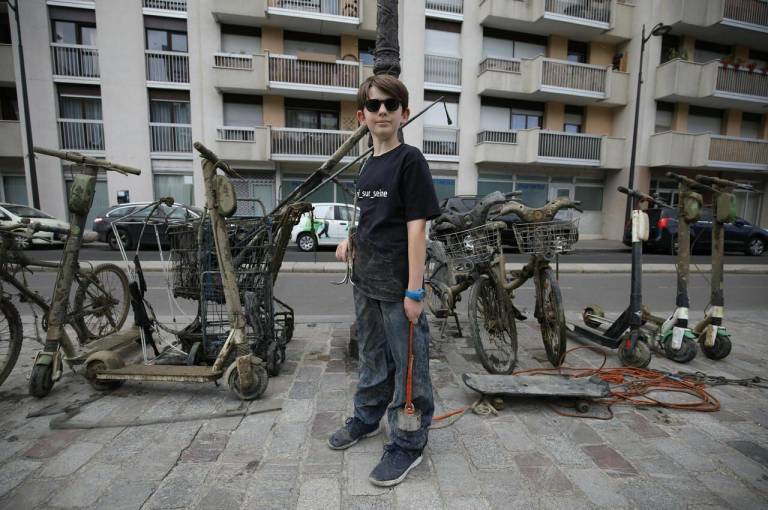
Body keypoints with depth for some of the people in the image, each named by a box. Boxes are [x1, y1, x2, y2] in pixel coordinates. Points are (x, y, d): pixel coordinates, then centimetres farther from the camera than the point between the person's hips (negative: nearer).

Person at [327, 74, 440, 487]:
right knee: (372, 358, 23)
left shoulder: (410, 160, -10)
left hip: (398, 286, -7)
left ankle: (408, 443, 26)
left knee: (407, 365, 7)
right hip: (365, 282, 8)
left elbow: (416, 227, -15)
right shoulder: (369, 165, 13)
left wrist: (414, 291, -17)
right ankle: (367, 417, 43)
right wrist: (352, 242, 5)